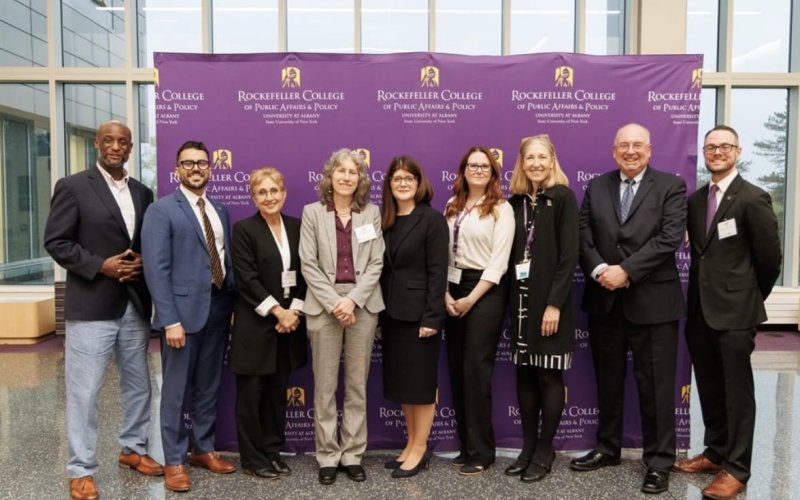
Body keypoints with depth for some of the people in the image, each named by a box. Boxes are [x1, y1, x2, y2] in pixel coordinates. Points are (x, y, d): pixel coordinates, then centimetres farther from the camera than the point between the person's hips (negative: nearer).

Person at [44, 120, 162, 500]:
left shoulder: (142, 193, 11)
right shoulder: (72, 186, -4)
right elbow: (55, 242, -7)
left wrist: (144, 262, -6)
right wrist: (100, 265, -17)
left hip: (135, 305, 6)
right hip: (91, 306, -5)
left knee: (138, 384, 15)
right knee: (84, 391, 1)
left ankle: (133, 449, 33)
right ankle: (81, 470, 14)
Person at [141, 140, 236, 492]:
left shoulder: (219, 211, 13)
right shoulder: (162, 210, -6)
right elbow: (156, 269, -13)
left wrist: (234, 305, 5)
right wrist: (170, 319, -19)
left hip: (218, 308, 6)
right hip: (184, 310, -6)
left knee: (208, 387, 16)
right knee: (177, 390, 6)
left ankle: (204, 449, 31)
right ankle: (174, 461, 20)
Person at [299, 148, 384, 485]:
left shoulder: (372, 213, 6)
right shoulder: (312, 212, 4)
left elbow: (376, 263, 1)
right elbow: (308, 264, -2)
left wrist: (353, 299, -12)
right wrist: (334, 302, -12)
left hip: (363, 304, 1)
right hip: (324, 304, -1)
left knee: (357, 385, 7)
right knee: (325, 386, 4)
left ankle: (353, 455, 18)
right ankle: (327, 456, 16)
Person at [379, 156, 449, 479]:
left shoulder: (432, 219, -7)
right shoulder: (385, 221, 10)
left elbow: (438, 271, -12)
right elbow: (382, 269, 9)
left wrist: (432, 317, -17)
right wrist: (379, 314, 7)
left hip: (418, 312, -6)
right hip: (391, 312, 7)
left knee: (420, 381, 3)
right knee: (399, 381, 12)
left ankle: (420, 449, 16)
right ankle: (411, 444, 26)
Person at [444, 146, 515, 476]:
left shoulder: (501, 209, -4)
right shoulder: (452, 207, 11)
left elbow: (499, 261, -11)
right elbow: (443, 254, 8)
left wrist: (471, 299, -13)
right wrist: (445, 293, -4)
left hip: (484, 292, -5)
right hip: (452, 290, 6)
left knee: (476, 369, -3)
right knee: (457, 369, 10)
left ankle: (481, 451, 10)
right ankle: (466, 445, 23)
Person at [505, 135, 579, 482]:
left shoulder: (563, 197, -4)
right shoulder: (516, 201, 10)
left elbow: (569, 255, -11)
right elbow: (511, 253, 9)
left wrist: (554, 304, -16)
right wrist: (511, 300, 2)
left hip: (549, 300, -5)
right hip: (520, 299, 5)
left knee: (549, 376, 3)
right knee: (524, 374, 10)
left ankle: (545, 451, 15)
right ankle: (528, 447, 22)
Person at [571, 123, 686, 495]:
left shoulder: (671, 186, -1)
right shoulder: (596, 187, 11)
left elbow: (670, 238, -12)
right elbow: (583, 234, 3)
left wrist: (626, 271, -18)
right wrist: (598, 270, -14)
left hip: (653, 301, -4)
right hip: (604, 301, 4)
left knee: (655, 386, 3)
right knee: (607, 381, 15)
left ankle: (659, 461, 18)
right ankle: (607, 448, 31)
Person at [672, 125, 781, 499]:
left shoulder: (753, 199, -8)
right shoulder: (695, 200, 11)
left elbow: (770, 258, -4)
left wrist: (751, 298, 5)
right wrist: (701, 295, 9)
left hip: (735, 311, -6)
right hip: (700, 309, 6)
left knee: (737, 391, 3)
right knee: (709, 388, 16)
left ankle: (736, 468, 12)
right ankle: (716, 452, 30)